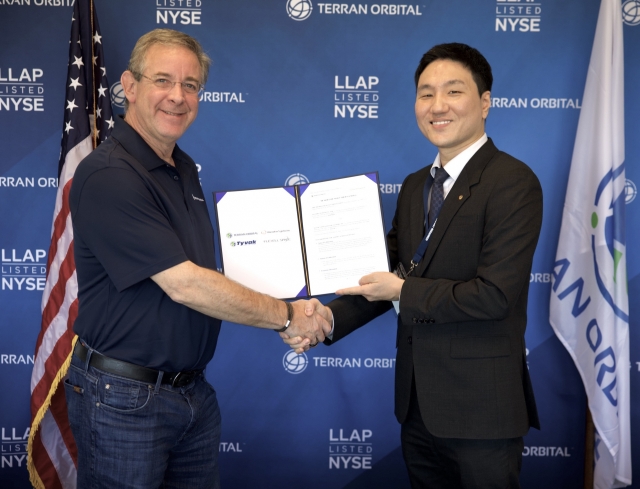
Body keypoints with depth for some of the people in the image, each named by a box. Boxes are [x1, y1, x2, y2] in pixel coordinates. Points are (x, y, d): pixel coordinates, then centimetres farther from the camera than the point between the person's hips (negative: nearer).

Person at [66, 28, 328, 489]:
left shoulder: (184, 169, 8)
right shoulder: (108, 175, -20)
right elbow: (184, 285, -23)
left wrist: (284, 316, 4)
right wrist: (286, 315, -13)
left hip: (194, 389, 8)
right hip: (125, 397, -8)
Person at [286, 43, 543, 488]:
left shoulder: (513, 182, -14)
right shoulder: (414, 186, 10)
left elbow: (495, 295, -22)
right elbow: (389, 272, 10)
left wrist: (404, 292, -12)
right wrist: (330, 317, -6)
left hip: (480, 405, -7)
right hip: (418, 401, 7)